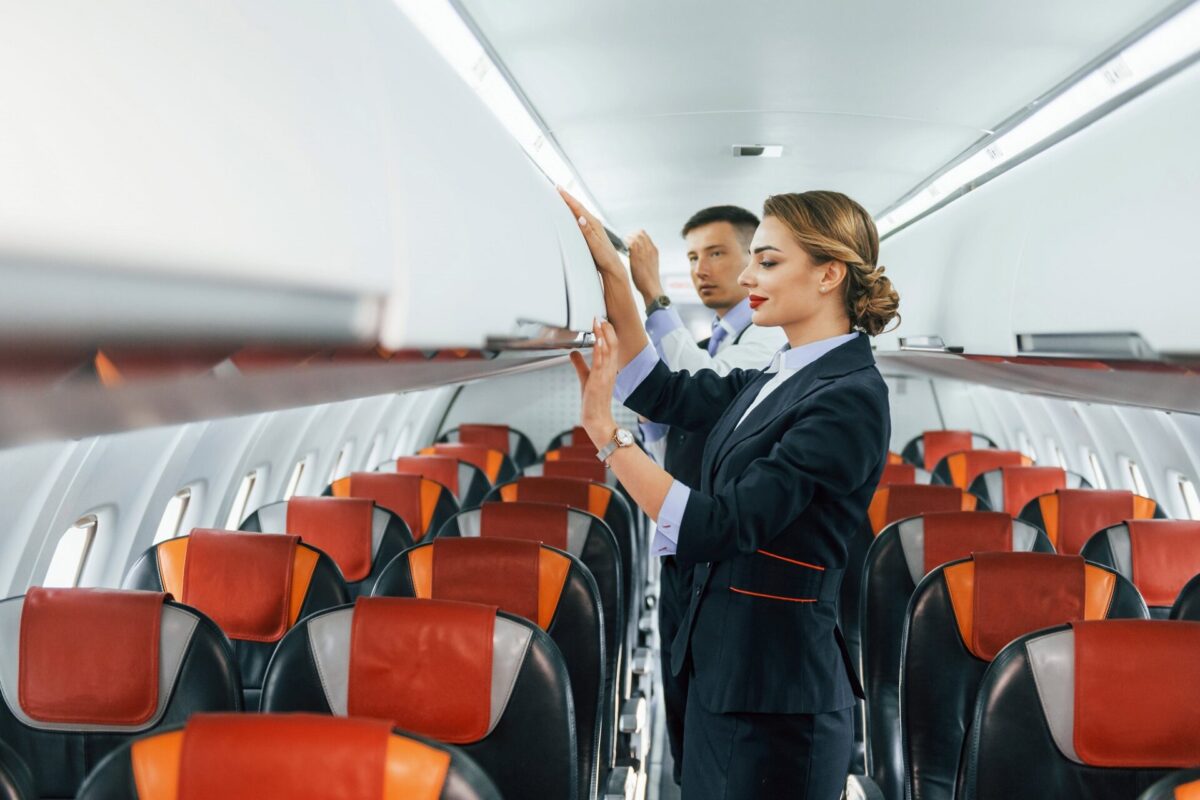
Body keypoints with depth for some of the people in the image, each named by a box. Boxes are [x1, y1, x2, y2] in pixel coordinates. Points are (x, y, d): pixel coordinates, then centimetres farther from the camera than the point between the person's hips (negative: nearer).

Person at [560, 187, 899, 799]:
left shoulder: (850, 397, -19)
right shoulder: (777, 377, 7)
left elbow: (715, 528, -23)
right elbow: (662, 392, 8)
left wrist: (604, 431, -23)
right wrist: (612, 273, 2)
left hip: (777, 688, -8)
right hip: (722, 670, 8)